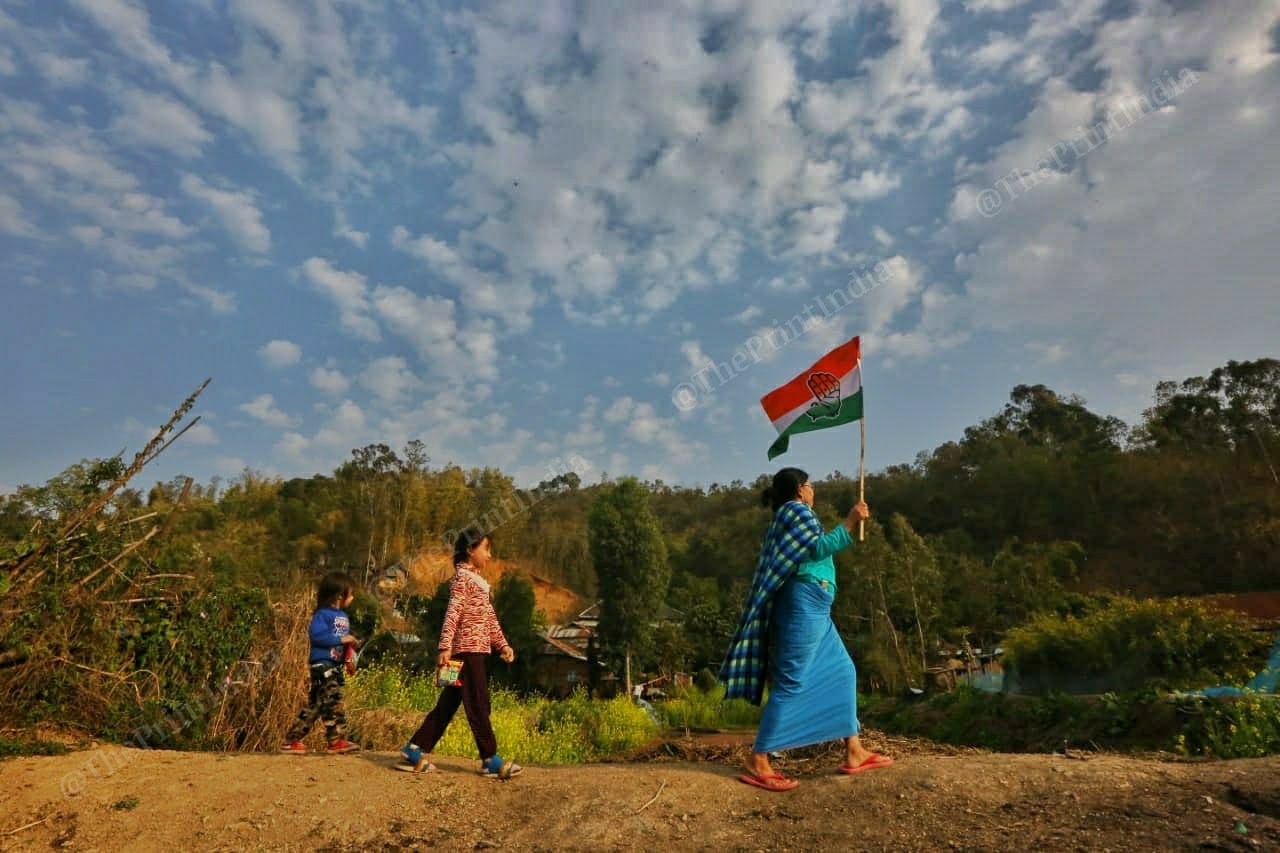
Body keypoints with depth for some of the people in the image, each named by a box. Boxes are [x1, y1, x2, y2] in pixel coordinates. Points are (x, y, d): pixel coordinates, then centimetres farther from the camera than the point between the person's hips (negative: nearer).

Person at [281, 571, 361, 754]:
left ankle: (292, 740, 20)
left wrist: (351, 642, 1)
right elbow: (316, 635, -25)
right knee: (332, 701, -10)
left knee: (316, 704, 12)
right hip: (322, 664, -9)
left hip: (336, 666, 9)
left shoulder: (343, 616, 16)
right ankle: (337, 740, -6)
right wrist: (341, 639, -23)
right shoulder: (323, 614, -12)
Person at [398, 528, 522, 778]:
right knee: (478, 705, -3)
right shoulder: (462, 576, -8)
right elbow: (453, 613, -18)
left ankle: (415, 750, 19)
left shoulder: (476, 579, 20)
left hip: (478, 650, 9)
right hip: (468, 648, -9)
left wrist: (502, 644, 17)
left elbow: (489, 617, 20)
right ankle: (490, 760, 3)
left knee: (449, 703, 12)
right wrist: (445, 647, -25)